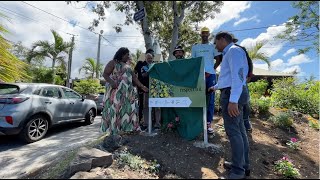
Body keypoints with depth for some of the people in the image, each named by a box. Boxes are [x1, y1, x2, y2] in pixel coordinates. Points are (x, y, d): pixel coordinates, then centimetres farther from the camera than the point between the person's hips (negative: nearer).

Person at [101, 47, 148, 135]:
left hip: (128, 92, 7)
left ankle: (127, 128, 9)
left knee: (129, 110, 3)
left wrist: (142, 86, 9)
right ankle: (113, 130, -1)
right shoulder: (113, 62, 4)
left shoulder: (127, 65, 22)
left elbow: (134, 77, 17)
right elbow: (105, 74, -5)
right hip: (116, 91, -6)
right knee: (115, 109, -8)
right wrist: (111, 82, -23)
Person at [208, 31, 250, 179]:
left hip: (232, 94, -11)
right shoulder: (229, 53, 24)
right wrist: (216, 87, 44)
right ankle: (243, 165, 24)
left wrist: (233, 100, -28)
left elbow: (237, 75, -22)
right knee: (239, 129, 12)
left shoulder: (234, 50, -8)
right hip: (232, 94, 11)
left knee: (233, 131, -8)